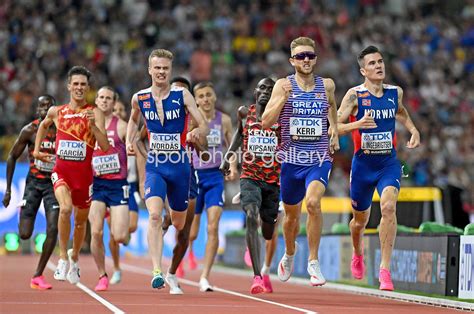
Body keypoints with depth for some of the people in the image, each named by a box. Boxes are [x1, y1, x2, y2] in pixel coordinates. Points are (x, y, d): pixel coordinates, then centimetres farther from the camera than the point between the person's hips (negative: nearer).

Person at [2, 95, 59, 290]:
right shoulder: (29, 131, -5)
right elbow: (12, 157, 3)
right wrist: (8, 189, 0)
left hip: (54, 183, 1)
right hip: (33, 182, -1)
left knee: (53, 230, -13)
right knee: (25, 234, -6)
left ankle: (38, 276, -2)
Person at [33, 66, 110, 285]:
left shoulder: (94, 113, -5)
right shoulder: (56, 112, 4)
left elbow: (105, 146, -15)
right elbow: (43, 125, 28)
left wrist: (93, 125, -27)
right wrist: (36, 150, 21)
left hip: (84, 172, 0)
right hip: (61, 170, 0)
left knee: (81, 220, 14)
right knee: (65, 208, -27)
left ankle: (74, 258, 40)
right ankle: (63, 257, -14)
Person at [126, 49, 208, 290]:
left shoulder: (182, 95, -7)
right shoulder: (139, 98, 0)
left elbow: (204, 127, -10)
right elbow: (133, 120, 23)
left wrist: (197, 133, -33)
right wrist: (129, 141, 6)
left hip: (180, 166, 0)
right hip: (154, 167, 0)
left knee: (178, 224, 13)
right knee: (154, 216, -23)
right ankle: (157, 272, -28)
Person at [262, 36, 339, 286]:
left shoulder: (326, 85, 2)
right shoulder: (283, 85, -4)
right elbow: (266, 122, -10)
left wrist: (335, 133, 13)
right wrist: (284, 96, -22)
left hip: (320, 159, -1)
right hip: (291, 160, 1)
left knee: (313, 202, -26)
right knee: (291, 213, 15)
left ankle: (313, 262, -15)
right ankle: (289, 255, 46)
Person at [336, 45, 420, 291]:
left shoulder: (396, 93, 2)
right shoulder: (355, 95, -9)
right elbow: (334, 127, -12)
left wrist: (413, 130, 9)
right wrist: (357, 124, -29)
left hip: (389, 162, 1)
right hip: (363, 163, -1)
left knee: (389, 206, -25)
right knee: (360, 218, 15)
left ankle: (385, 269, -23)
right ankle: (358, 255, 49)